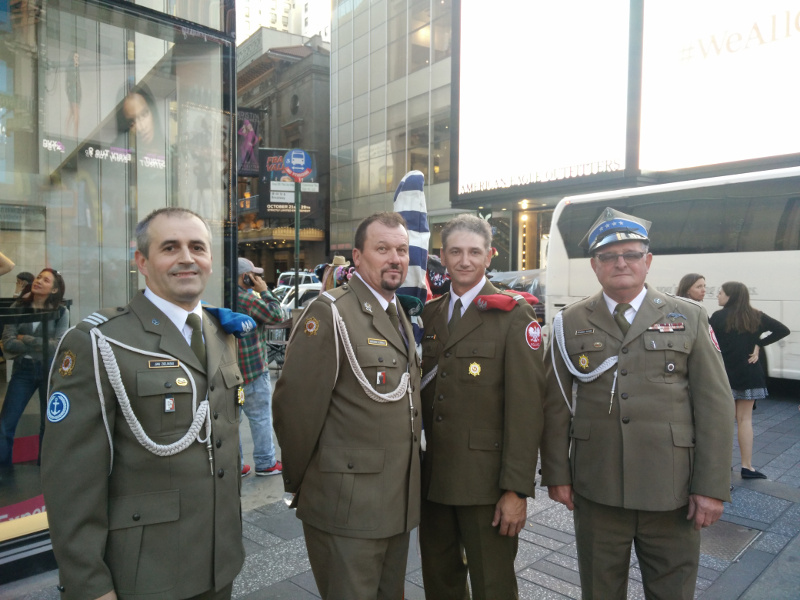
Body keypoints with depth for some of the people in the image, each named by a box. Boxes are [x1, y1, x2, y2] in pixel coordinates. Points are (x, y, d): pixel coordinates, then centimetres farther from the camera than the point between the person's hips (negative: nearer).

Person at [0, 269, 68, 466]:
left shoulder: (61, 312, -6)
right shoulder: (18, 307, -1)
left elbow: (58, 345, -14)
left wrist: (25, 340, -12)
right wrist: (41, 346, -17)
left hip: (50, 370, -1)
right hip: (23, 369, 1)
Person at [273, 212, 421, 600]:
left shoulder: (400, 316, 12)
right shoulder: (330, 313, -16)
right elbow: (296, 405, -17)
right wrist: (297, 484, -6)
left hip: (399, 505, 8)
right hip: (346, 508, -7)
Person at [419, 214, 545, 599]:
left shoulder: (513, 315, -9)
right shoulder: (428, 313, 8)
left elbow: (525, 407, -13)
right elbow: (421, 391, 11)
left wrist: (517, 488, -15)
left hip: (485, 480, -5)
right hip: (431, 477, 5)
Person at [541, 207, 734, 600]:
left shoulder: (688, 318, 2)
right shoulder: (570, 323, 2)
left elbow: (715, 405, -1)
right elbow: (556, 405, 1)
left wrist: (712, 487, -4)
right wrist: (557, 475, -1)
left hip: (673, 492, 0)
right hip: (596, 490, 0)